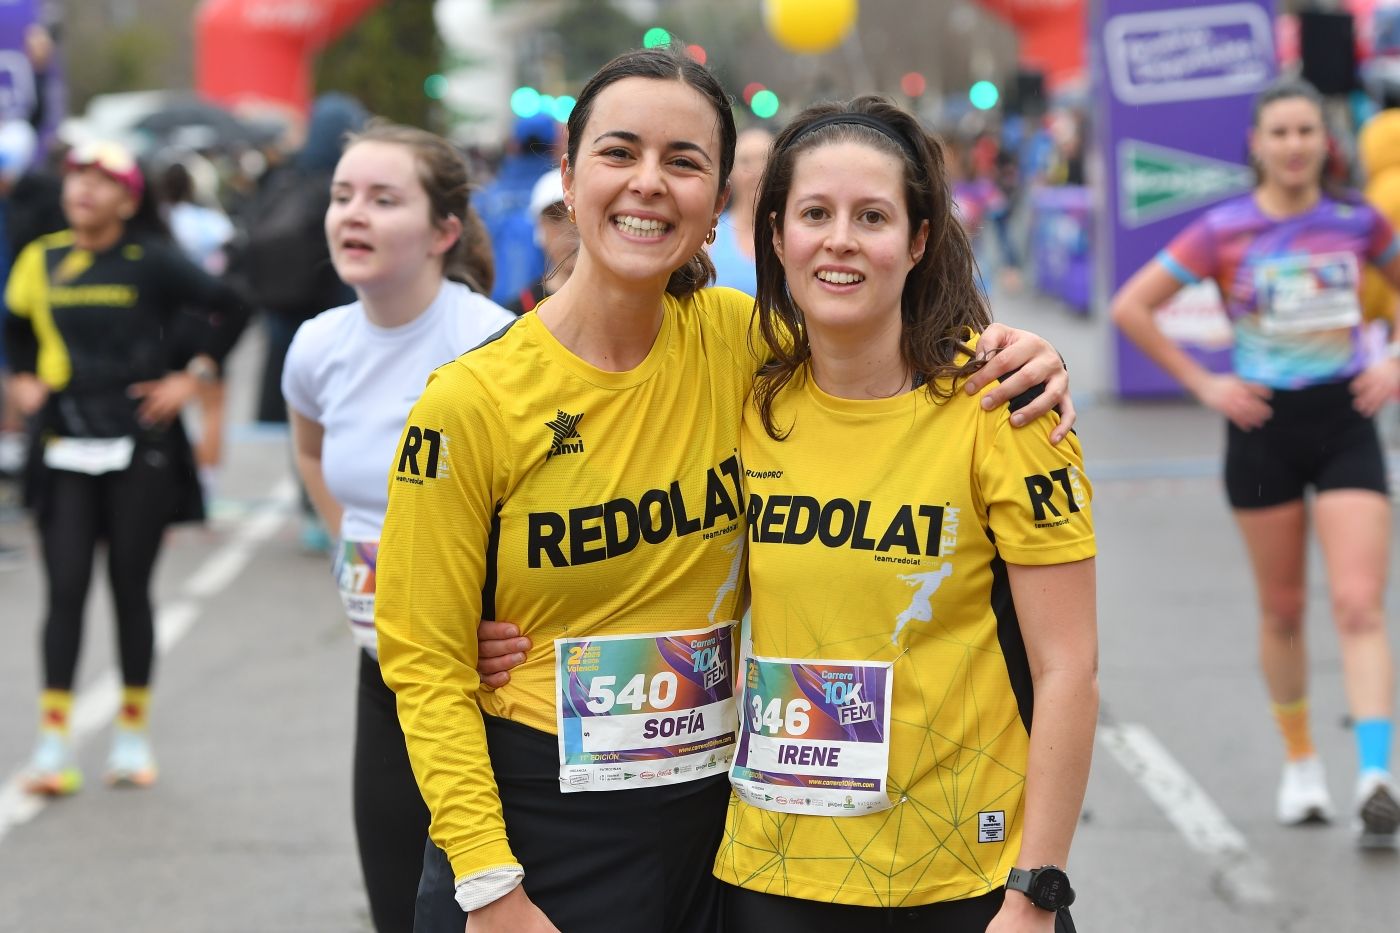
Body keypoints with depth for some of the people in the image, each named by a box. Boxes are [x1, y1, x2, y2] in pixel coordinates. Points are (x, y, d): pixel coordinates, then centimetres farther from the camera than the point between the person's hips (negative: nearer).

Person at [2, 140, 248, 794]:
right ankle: (53, 741, -1)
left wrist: (193, 375, -4)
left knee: (130, 587, 5)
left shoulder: (151, 262, -6)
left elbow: (230, 309, -2)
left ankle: (133, 734, 17)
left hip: (139, 448, -2)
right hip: (64, 446, 2)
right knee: (66, 589, -2)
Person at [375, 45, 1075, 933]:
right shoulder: (469, 405, -11)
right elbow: (426, 663, -8)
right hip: (537, 820, -3)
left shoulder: (739, 340, -3)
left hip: (714, 821, 3)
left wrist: (1010, 359, -6)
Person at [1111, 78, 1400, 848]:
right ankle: (1300, 762, 28)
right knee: (1282, 611, 10)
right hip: (1265, 430, 0)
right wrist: (1203, 384, -6)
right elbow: (1131, 307, -4)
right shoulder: (1224, 231, -6)